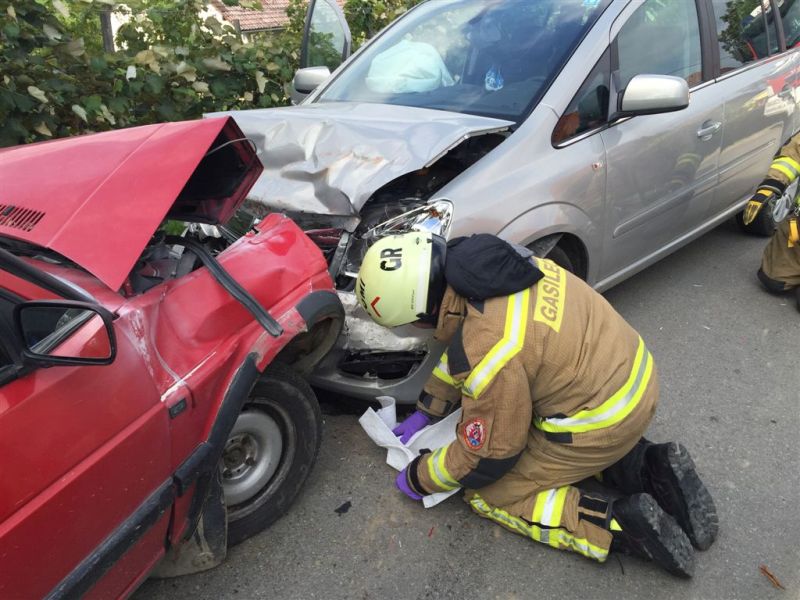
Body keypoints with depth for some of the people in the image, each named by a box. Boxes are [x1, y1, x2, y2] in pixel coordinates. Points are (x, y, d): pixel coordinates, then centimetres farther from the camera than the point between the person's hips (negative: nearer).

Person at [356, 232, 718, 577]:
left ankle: (621, 523, -5)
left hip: (605, 420, -8)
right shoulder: (488, 263, -5)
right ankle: (647, 467, 14)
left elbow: (487, 456, -13)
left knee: (486, 494, 4)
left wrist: (419, 479, 3)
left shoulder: (488, 351, -29)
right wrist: (425, 411, 18)